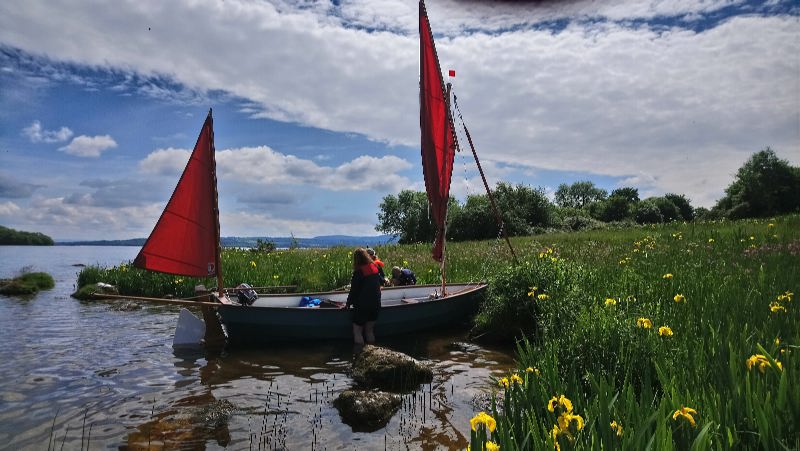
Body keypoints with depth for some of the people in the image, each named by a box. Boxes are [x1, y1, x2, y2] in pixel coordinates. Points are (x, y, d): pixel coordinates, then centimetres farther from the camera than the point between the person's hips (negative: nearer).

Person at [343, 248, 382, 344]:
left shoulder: (358, 272, -15)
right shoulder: (375, 268, 2)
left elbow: (353, 290, -10)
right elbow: (380, 281, 21)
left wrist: (348, 303, 1)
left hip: (362, 305, -6)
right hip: (376, 304, 6)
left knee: (357, 331, 6)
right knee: (370, 331, 17)